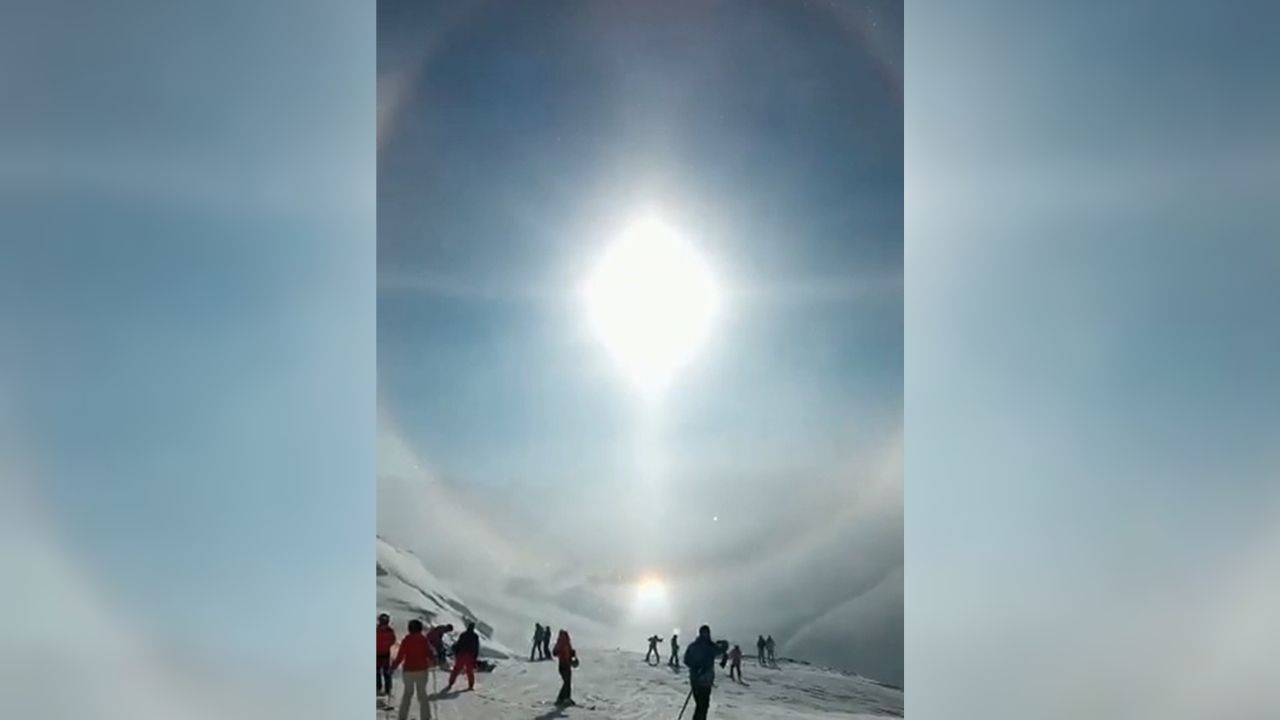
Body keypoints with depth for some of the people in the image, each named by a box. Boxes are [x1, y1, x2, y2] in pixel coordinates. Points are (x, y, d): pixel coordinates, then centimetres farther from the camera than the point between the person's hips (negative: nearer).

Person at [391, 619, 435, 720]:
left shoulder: (406, 640, -6)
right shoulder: (424, 640, -6)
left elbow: (400, 656, -8)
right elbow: (429, 654, -5)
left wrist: (393, 666, 5)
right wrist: (433, 661, 14)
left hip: (408, 671, 0)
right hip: (422, 670, 0)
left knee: (408, 693, 16)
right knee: (422, 694, 10)